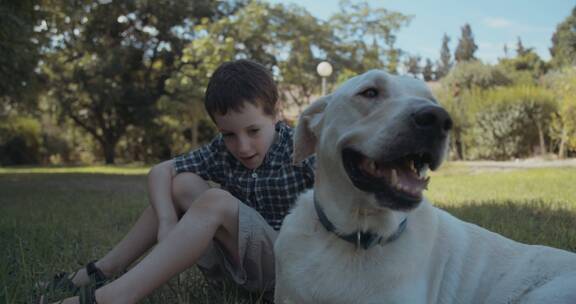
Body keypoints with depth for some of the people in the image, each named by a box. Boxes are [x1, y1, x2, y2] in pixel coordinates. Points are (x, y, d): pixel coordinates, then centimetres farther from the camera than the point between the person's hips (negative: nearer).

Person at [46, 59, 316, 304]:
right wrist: (167, 221, -18)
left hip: (289, 263, -5)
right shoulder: (222, 151, 1)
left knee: (216, 201, -28)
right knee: (183, 185, -6)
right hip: (236, 257, 6)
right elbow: (160, 172, 0)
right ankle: (103, 271, -3)